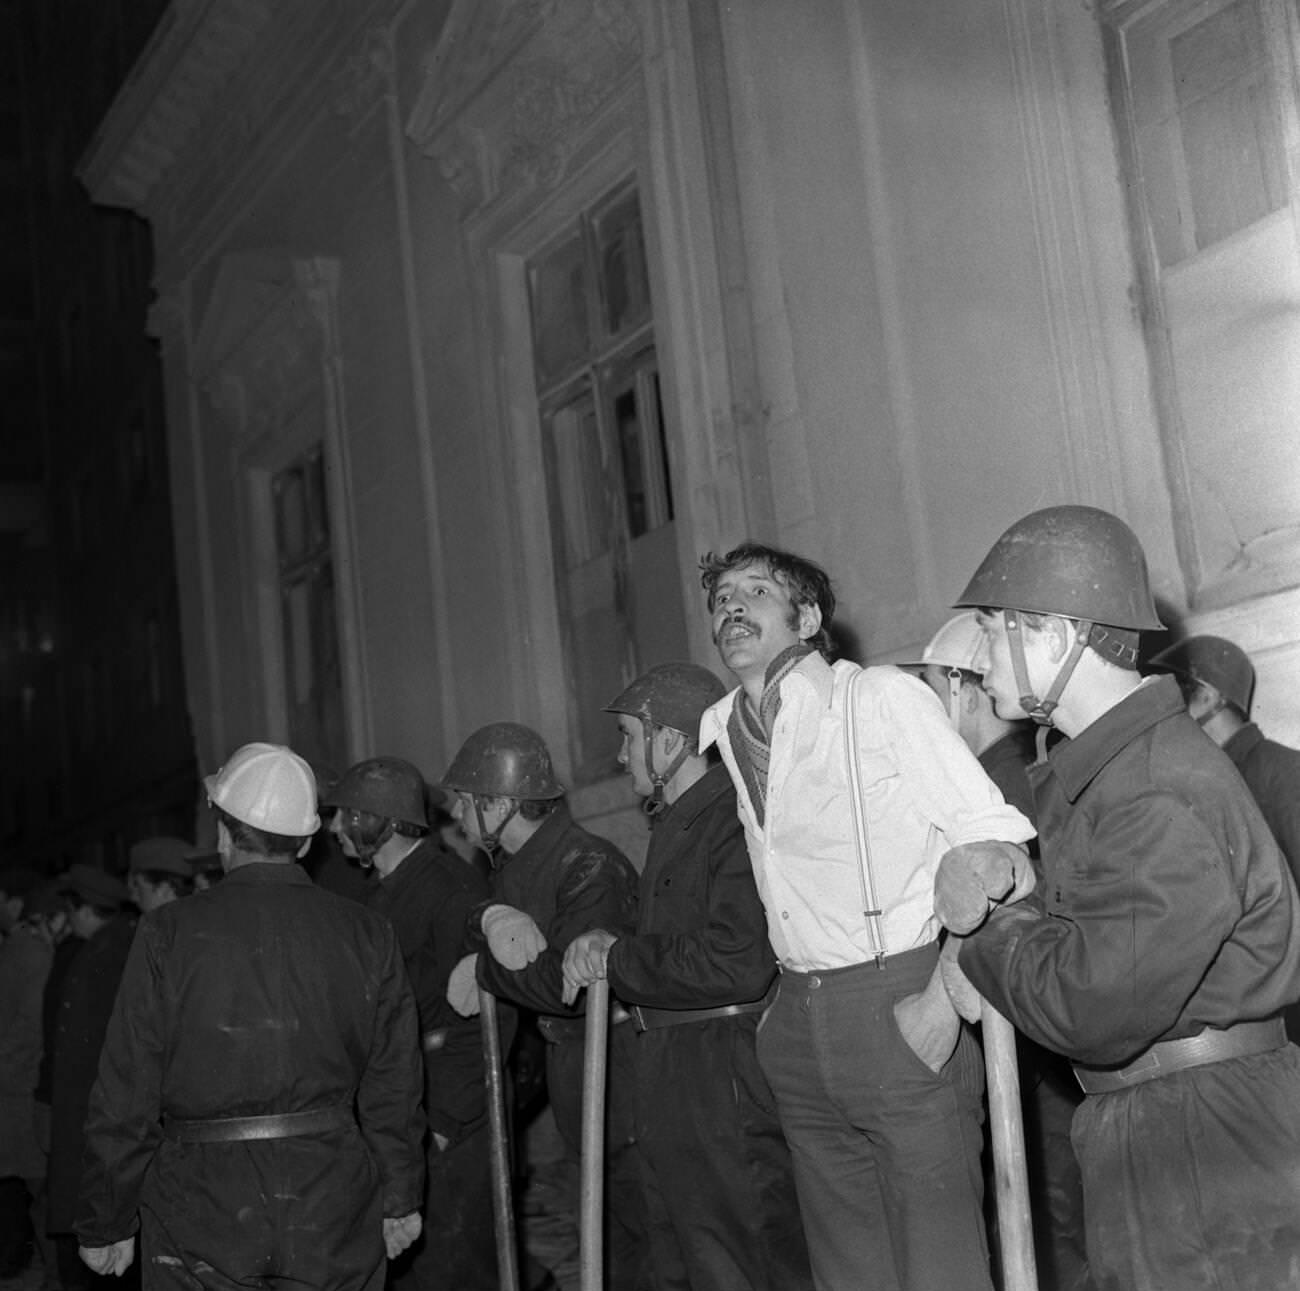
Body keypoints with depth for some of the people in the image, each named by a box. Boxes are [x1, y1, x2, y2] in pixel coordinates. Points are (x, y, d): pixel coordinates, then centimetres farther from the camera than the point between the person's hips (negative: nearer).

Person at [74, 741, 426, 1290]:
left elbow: (126, 1095, -6)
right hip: (334, 1211, 2)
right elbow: (393, 1085, 3)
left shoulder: (169, 933, -8)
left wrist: (108, 1224, 4)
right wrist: (400, 1199, 15)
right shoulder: (367, 934, -1)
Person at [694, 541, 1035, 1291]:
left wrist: (945, 997, -17)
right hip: (799, 1024, 6)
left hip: (900, 1005, -6)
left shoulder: (881, 696, -6)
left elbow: (995, 838, -11)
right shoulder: (720, 733, 11)